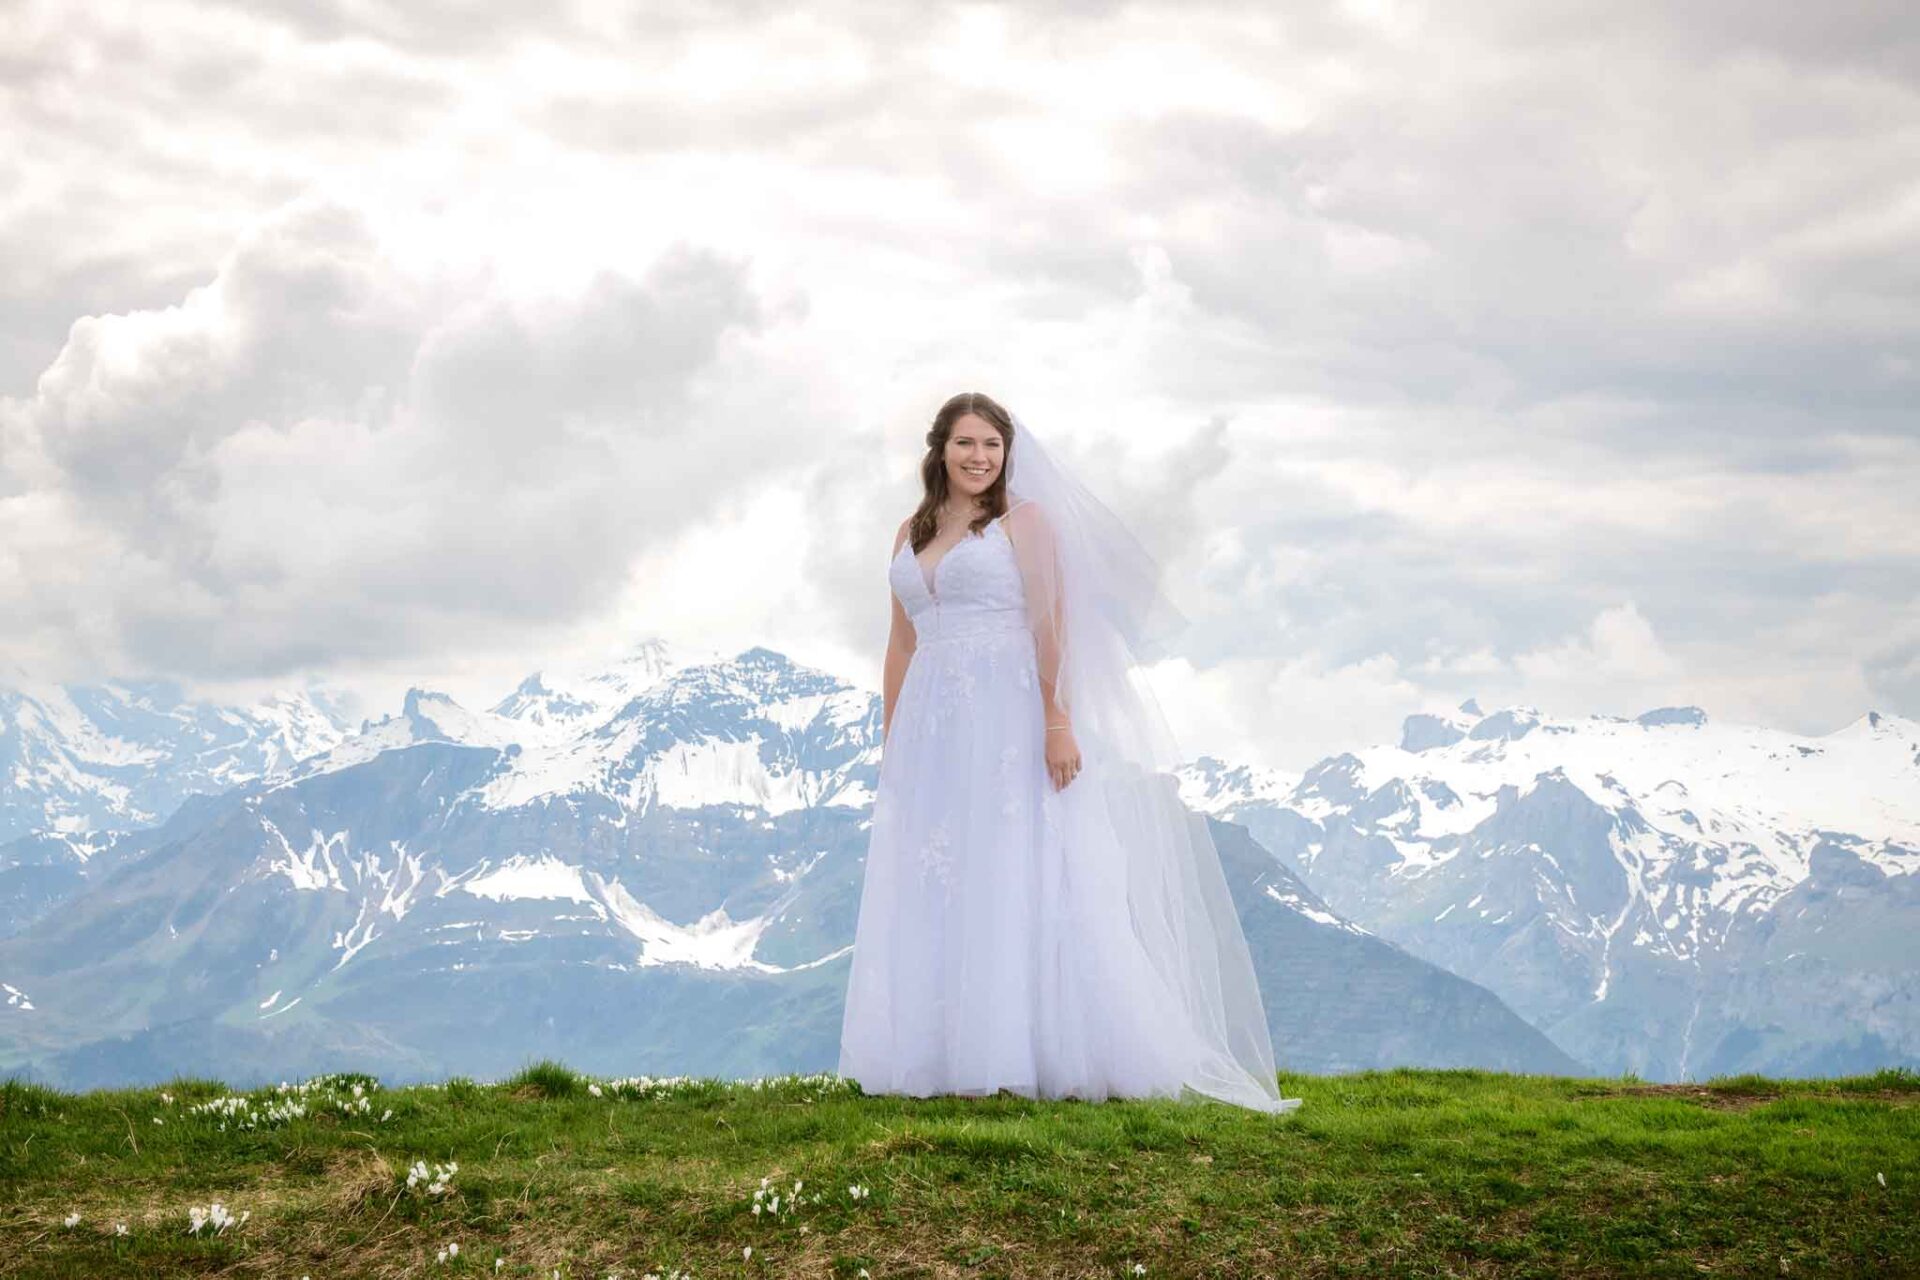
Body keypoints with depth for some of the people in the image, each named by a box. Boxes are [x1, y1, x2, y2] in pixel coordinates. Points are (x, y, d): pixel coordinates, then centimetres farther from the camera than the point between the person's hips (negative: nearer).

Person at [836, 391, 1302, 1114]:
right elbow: (901, 643, 16)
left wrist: (1057, 721, -17)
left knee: (1016, 882, -5)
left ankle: (1017, 1057, -4)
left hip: (1007, 724, -5)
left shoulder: (1025, 521, 1)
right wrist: (890, 742, 12)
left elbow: (1051, 624, -8)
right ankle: (947, 1057, 8)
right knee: (934, 894, 4)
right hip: (931, 730, 6)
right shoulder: (911, 535, 16)